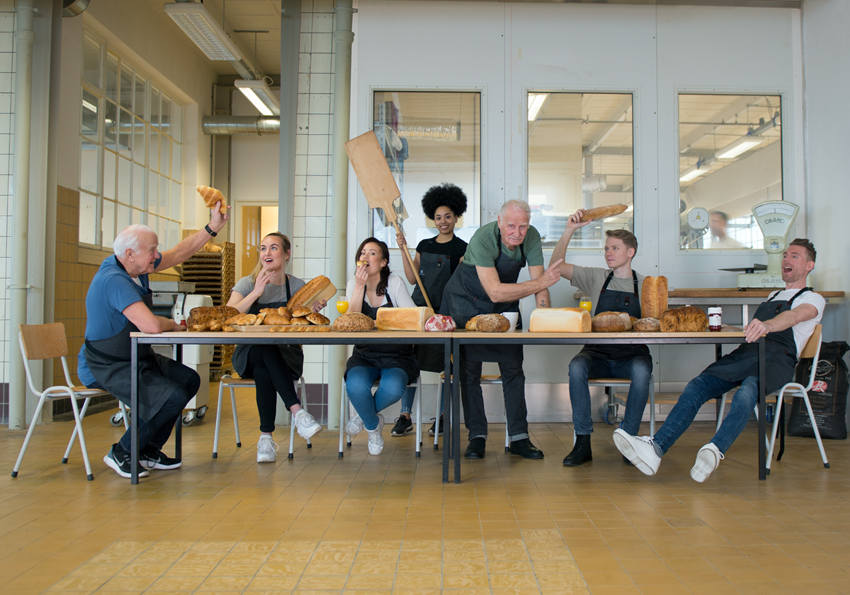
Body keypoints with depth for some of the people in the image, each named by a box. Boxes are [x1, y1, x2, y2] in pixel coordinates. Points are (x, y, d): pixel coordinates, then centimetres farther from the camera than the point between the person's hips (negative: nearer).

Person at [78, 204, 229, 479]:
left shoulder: (137, 266, 1)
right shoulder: (114, 280, -28)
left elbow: (179, 253, 14)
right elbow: (151, 325, -37)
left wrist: (213, 227, 6)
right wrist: (174, 325, -14)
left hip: (136, 358, 10)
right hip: (105, 366, -10)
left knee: (190, 380, 9)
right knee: (173, 397, -24)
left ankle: (148, 451, 17)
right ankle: (121, 453, -1)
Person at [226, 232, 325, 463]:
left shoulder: (297, 286, 6)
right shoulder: (248, 284, 2)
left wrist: (313, 311, -16)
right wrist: (256, 293, -24)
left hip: (286, 356, 1)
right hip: (249, 355, -1)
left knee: (263, 371, -35)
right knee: (264, 350, -37)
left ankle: (266, 436, -25)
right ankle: (297, 411, -38)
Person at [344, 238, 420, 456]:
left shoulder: (394, 283, -3)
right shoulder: (353, 285, 4)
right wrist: (360, 286, -16)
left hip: (396, 355, -1)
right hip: (365, 355, 2)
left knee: (392, 388, -32)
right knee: (356, 386, -31)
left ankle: (364, 415, 4)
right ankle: (373, 425, 4)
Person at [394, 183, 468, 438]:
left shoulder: (462, 249, 2)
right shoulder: (425, 245, 15)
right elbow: (412, 278, 9)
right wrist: (403, 249, 4)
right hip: (418, 307, 4)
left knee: (445, 364, -1)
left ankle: (442, 417, 13)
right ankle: (405, 417, 4)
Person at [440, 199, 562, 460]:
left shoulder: (531, 237, -17)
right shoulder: (483, 239, -31)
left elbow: (539, 280, -13)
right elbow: (495, 292, -37)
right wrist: (541, 282, -39)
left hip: (506, 305, 4)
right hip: (467, 302, -4)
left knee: (513, 367, 0)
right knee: (469, 369, -3)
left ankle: (519, 438, 7)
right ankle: (477, 436, 7)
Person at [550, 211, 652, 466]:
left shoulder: (644, 285, 10)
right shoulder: (597, 278, 10)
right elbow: (557, 266, 2)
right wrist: (569, 231, -6)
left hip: (632, 353, 0)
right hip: (597, 353, 1)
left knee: (641, 370, -34)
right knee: (577, 366, -31)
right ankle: (582, 442, -23)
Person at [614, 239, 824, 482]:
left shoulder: (813, 299, 12)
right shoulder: (773, 296, 35)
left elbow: (793, 317, -14)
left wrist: (766, 325, -33)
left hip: (777, 358, -5)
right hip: (744, 353, 5)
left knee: (748, 390, -39)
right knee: (697, 386, -21)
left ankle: (716, 450, -57)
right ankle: (655, 447, -37)